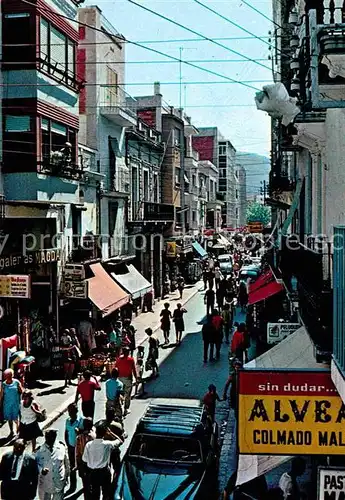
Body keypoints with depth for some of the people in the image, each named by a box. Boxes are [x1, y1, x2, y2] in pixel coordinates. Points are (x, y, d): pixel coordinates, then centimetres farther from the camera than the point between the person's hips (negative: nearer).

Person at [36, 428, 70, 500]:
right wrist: (41, 470, -29)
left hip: (59, 483, 1)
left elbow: (66, 463, 4)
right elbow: (37, 464, -8)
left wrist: (66, 476, 11)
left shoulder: (62, 448, -8)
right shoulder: (40, 450, -13)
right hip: (45, 483, -1)